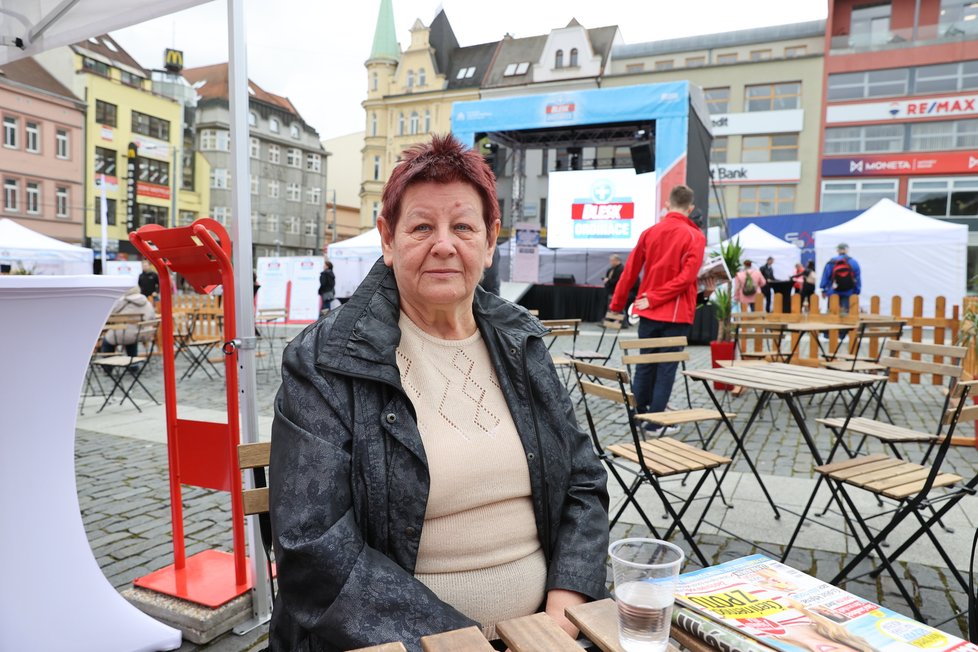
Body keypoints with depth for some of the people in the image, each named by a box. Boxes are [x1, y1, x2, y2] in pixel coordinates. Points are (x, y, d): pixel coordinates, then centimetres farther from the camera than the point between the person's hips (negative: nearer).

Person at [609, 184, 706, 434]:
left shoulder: (649, 232, 4)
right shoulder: (695, 237, -7)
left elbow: (629, 271, 5)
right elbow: (687, 277, -17)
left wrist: (617, 304, 13)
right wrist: (654, 298, -12)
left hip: (648, 312, 4)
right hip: (675, 313, -4)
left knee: (644, 364, 15)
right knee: (666, 367, 2)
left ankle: (638, 413, 27)